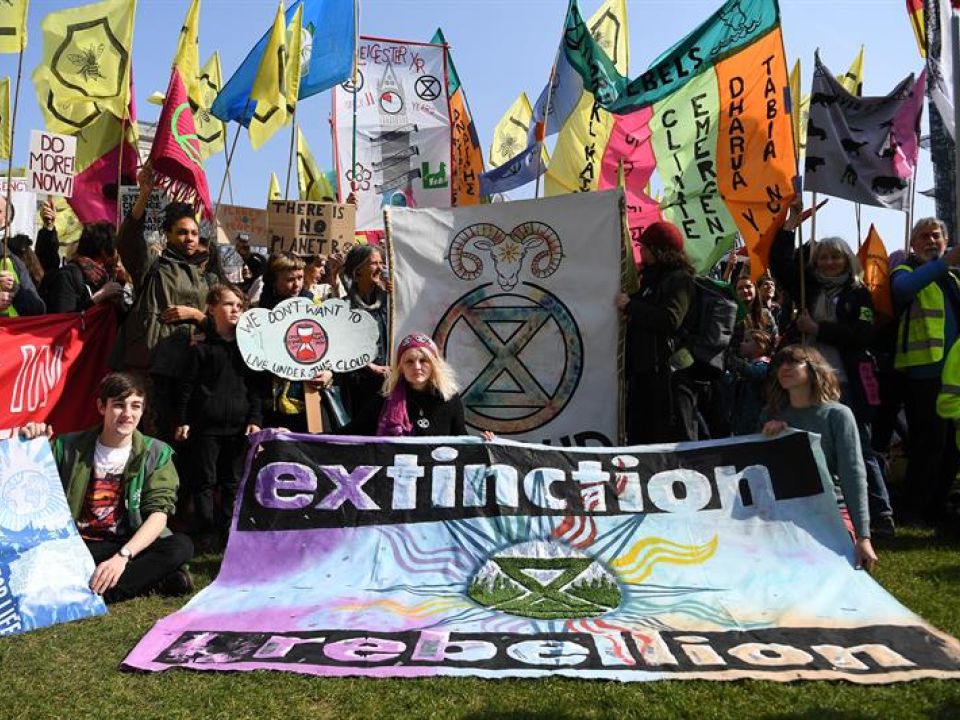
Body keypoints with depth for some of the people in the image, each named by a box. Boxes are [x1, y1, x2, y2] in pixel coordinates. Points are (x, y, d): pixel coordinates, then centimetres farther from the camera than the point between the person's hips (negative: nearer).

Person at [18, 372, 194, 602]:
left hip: (131, 546, -1)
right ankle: (150, 577, -23)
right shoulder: (70, 447, 3)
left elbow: (158, 513, -9)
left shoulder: (156, 454, 0)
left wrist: (122, 556, -25)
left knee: (181, 546, -28)